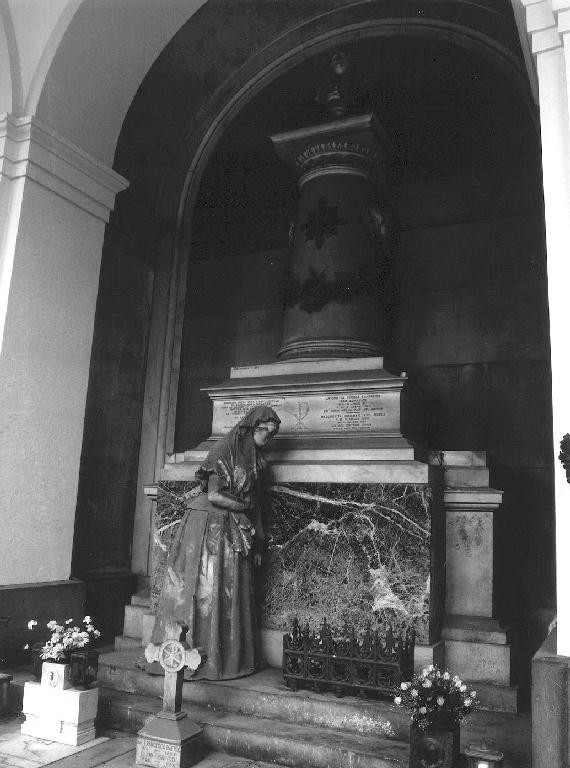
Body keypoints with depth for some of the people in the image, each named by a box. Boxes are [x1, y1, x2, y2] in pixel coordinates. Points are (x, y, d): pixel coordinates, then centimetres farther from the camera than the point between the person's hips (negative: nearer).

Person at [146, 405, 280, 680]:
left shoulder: (253, 458, 12)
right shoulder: (224, 450, -12)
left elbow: (253, 501, 13)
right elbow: (214, 495, -19)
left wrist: (257, 544, 10)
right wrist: (244, 507, -5)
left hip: (234, 533, 7)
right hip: (209, 528, -7)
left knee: (232, 593, 8)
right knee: (205, 591, -2)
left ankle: (232, 659, 16)